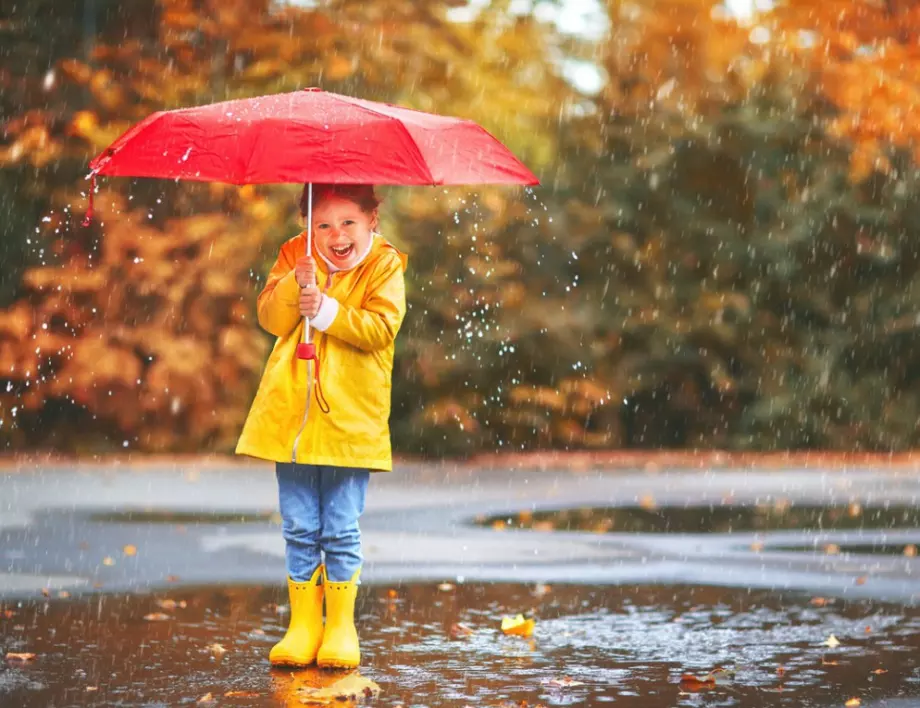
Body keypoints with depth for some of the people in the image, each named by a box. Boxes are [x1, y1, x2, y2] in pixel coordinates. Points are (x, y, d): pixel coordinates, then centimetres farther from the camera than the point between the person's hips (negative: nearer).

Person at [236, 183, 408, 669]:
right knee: (299, 528, 7)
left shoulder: (384, 266, -1)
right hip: (291, 413, 3)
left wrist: (327, 310, -21)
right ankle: (303, 624, 16)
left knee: (341, 530, 2)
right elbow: (270, 317, -3)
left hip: (350, 420, -2)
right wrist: (296, 285, -19)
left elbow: (380, 327, -13)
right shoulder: (293, 256, 7)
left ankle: (341, 627, 13)